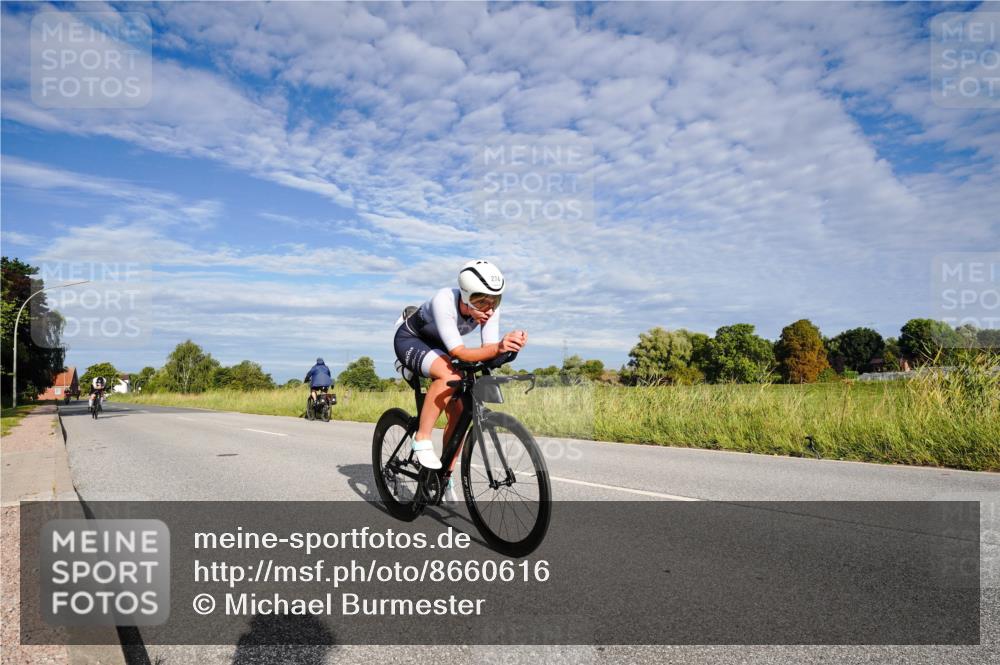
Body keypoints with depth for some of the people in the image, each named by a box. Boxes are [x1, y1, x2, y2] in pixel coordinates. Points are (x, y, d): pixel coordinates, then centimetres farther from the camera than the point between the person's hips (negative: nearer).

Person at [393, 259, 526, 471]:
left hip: (436, 346, 6)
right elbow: (459, 352, -42)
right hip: (410, 340, -5)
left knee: (458, 413, -6)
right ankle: (422, 439, -19)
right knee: (450, 376, -36)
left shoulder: (489, 309, -22)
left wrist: (505, 347, -49)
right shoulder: (444, 301, -38)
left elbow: (487, 351, -27)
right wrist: (498, 348, -58)